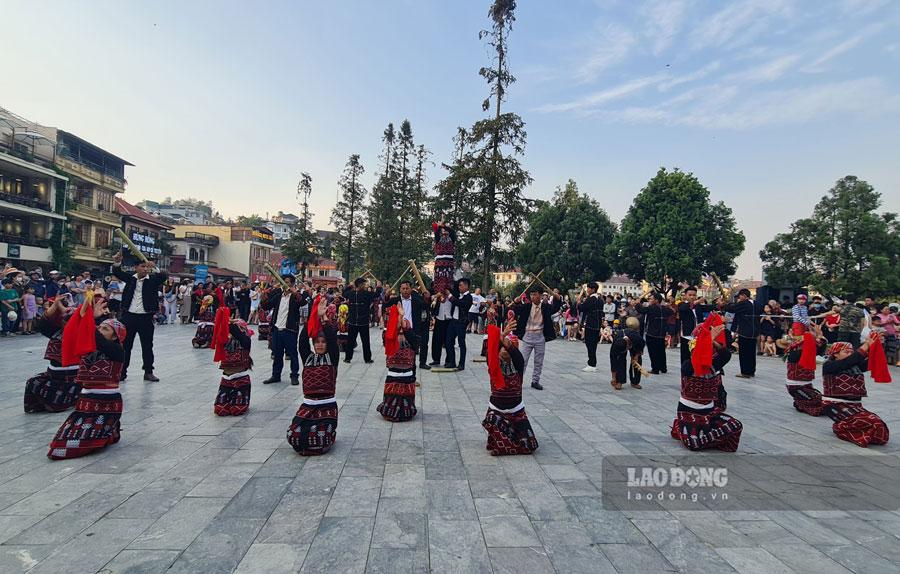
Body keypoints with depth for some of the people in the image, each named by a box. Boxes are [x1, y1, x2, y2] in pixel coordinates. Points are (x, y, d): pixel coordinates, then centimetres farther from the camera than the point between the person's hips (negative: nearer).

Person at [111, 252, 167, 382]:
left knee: (147, 346, 5)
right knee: (125, 345, 8)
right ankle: (122, 371, 18)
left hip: (146, 317, -2)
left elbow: (164, 276, -18)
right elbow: (117, 273, -2)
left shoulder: (153, 279, -2)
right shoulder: (130, 278, 7)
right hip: (129, 316, 2)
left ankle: (148, 372, 14)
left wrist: (155, 267, -36)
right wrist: (117, 262, -22)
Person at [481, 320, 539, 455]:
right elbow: (492, 350, -27)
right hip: (496, 410, 0)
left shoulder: (518, 364, -8)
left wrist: (507, 342, -53)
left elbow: (517, 355, -31)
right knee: (497, 446, -10)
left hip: (516, 410, 1)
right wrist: (502, 336, -48)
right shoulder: (494, 364, -7)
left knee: (528, 446, 0)